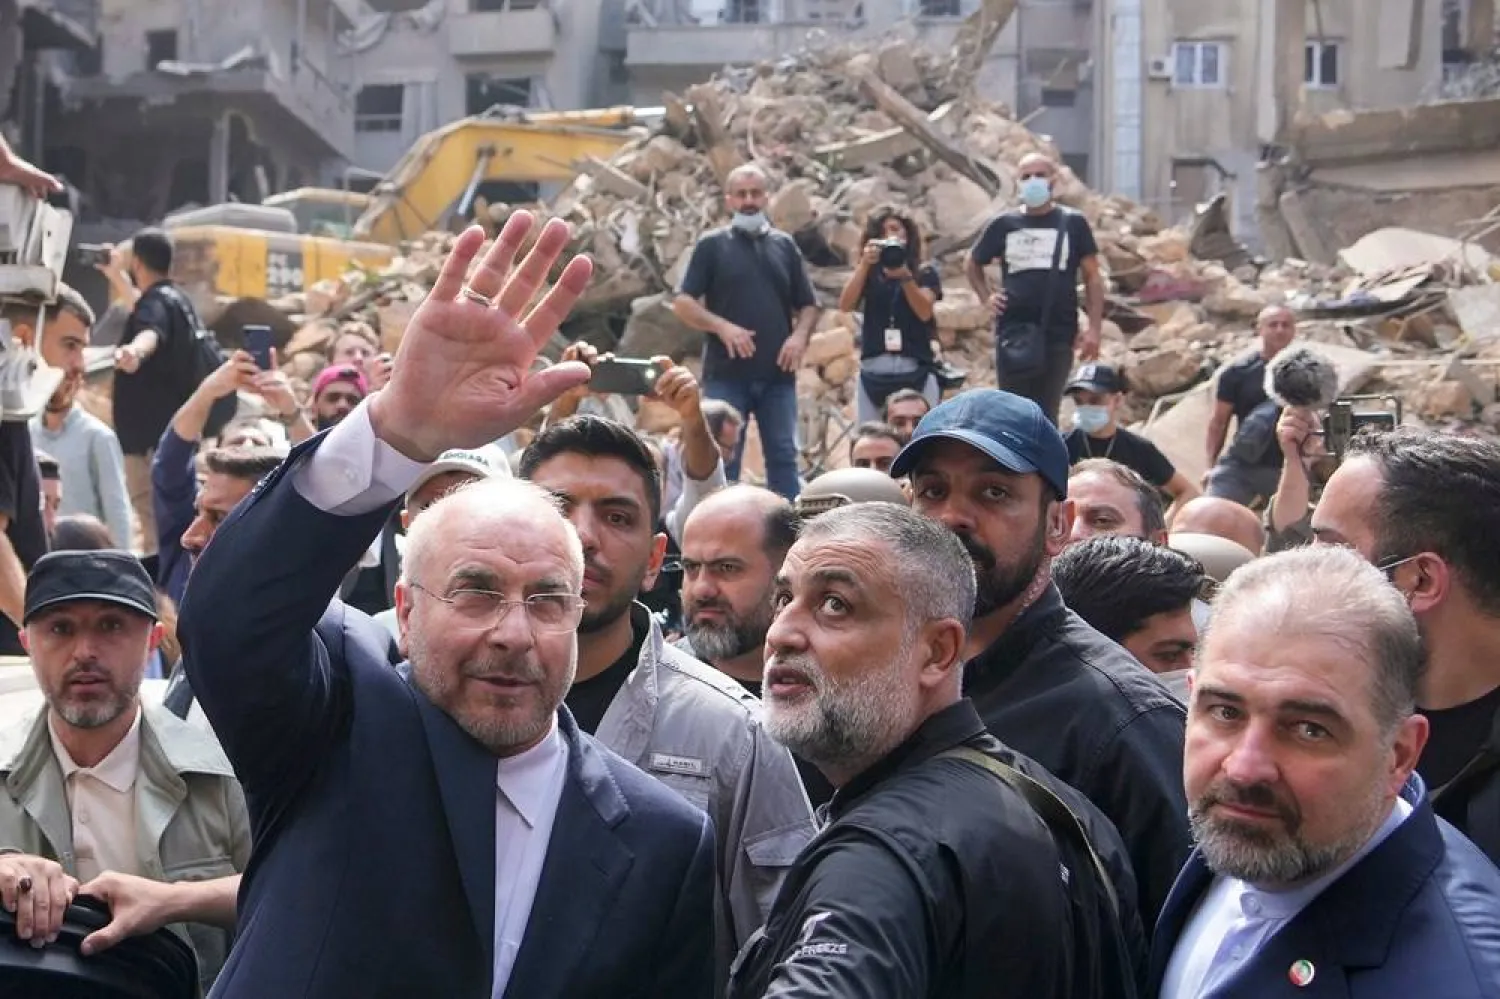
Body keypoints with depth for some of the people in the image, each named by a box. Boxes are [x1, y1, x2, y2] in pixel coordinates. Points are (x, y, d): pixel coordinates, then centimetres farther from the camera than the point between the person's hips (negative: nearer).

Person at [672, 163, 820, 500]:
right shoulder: (712, 245, 3)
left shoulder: (785, 245, 13)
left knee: (783, 456, 2)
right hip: (726, 373, -3)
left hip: (777, 373, 3)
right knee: (723, 458, -2)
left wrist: (800, 335, -6)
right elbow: (683, 304, -1)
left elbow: (808, 305, 15)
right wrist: (722, 327, -17)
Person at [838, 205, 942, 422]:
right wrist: (864, 264, -10)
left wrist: (905, 276, -17)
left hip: (915, 372, -1)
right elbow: (846, 306, -2)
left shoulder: (924, 272, 9)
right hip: (873, 372, 1)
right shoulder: (866, 272, 12)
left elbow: (924, 312, -5)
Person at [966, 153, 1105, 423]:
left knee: (1046, 414, 2)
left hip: (1059, 333, -1)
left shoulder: (1072, 223, 4)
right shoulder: (1004, 225, 8)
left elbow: (1093, 276, 5)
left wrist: (1094, 327, -4)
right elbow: (973, 265, 22)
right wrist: (986, 296, 5)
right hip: (1014, 332, 1)